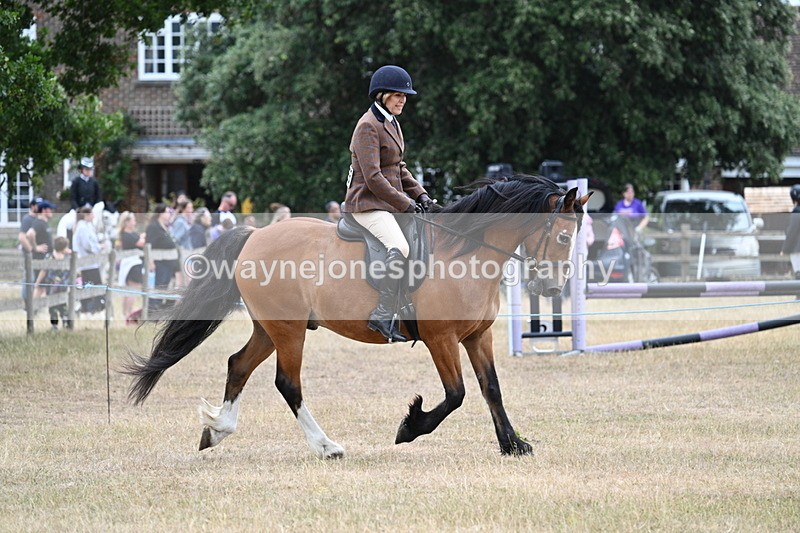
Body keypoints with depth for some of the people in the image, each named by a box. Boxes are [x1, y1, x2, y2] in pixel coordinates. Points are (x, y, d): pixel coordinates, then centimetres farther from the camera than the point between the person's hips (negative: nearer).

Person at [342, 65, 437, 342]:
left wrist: (420, 195, 9)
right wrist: (406, 204, -17)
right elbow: (373, 178, -20)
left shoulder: (392, 124, 17)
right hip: (368, 205, -10)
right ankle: (383, 316, -34)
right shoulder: (368, 126, -13)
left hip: (390, 203, 10)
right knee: (401, 248, -30)